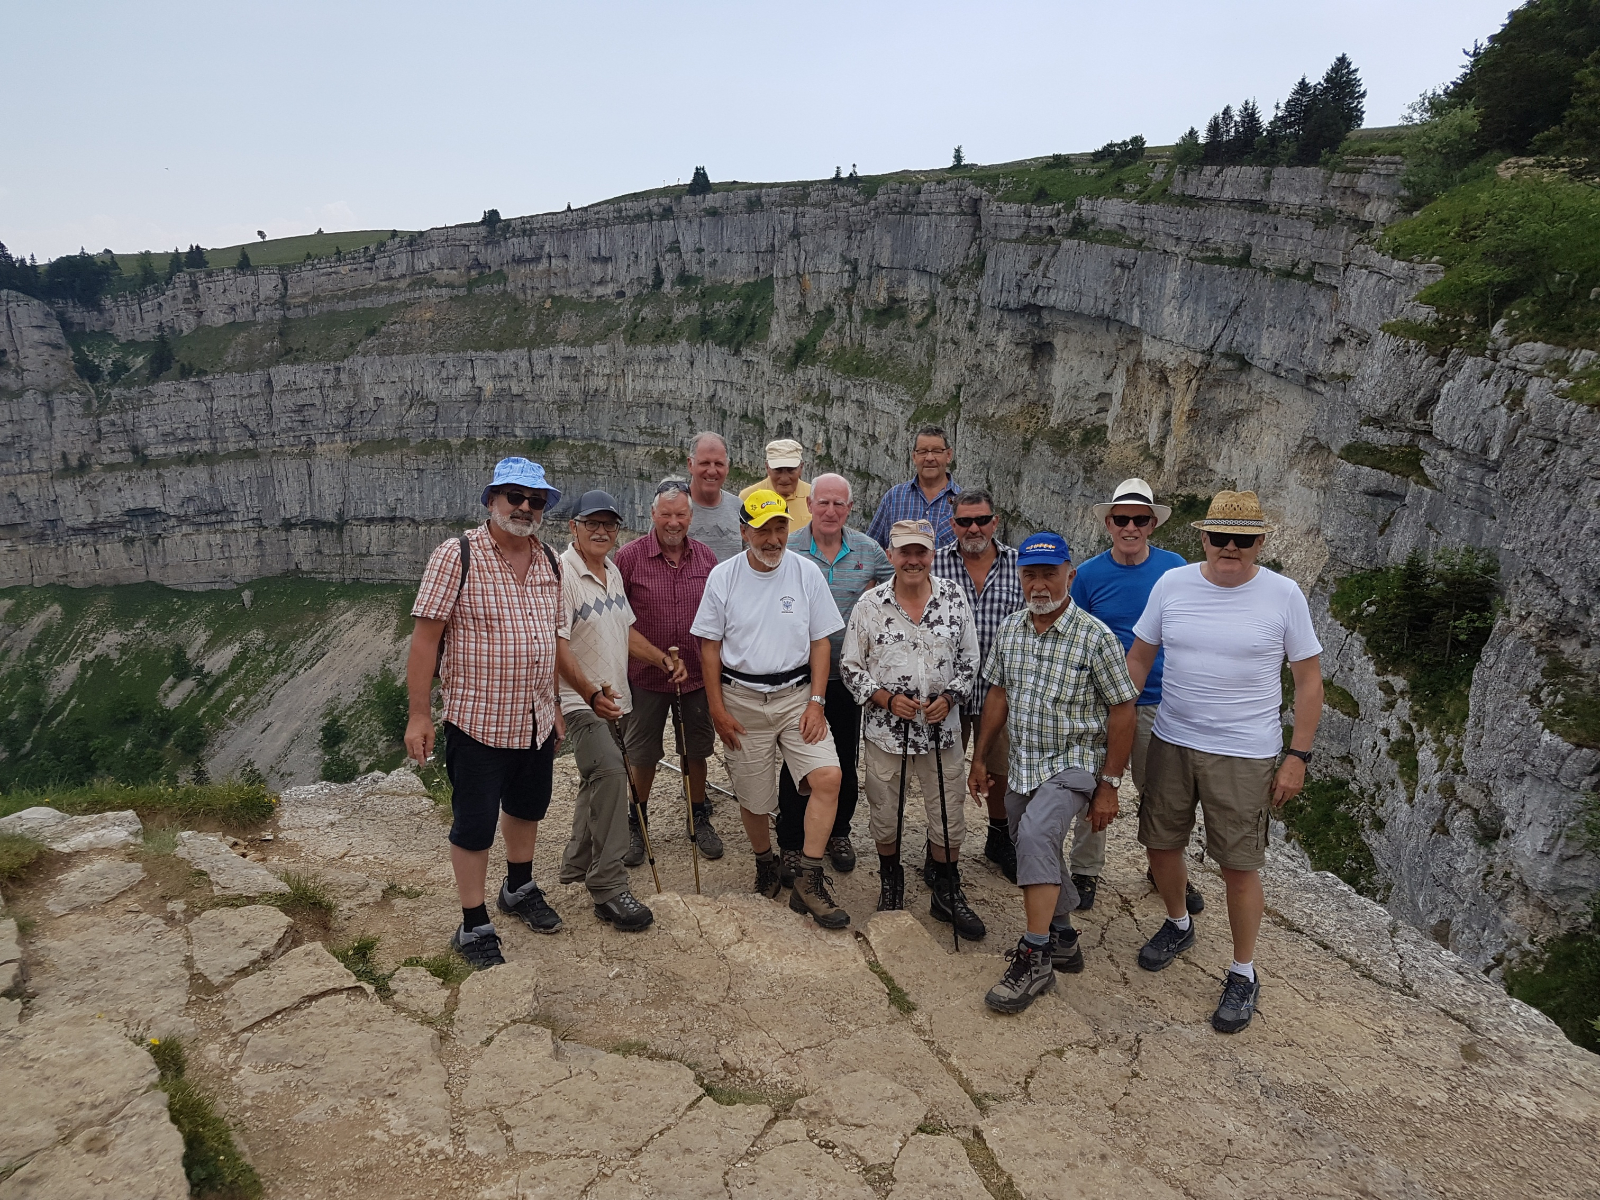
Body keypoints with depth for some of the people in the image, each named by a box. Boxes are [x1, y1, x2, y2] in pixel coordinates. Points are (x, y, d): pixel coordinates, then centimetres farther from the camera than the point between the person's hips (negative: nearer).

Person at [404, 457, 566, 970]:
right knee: (474, 826, 5)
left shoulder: (548, 561, 5)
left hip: (536, 720, 6)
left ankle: (519, 889, 45)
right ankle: (474, 928, 21)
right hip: (478, 721, -6)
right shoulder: (457, 556, -13)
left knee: (528, 808, 22)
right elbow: (425, 637, -14)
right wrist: (419, 715, -15)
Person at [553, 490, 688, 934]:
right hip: (580, 700, -9)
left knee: (600, 780, 18)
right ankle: (608, 889, -20)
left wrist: (662, 658, 7)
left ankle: (577, 865, 37)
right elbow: (557, 646, -21)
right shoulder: (562, 573, -16)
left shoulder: (612, 571, 12)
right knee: (610, 772, -25)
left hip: (613, 699, 9)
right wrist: (591, 693, -30)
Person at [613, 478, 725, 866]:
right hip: (645, 675, -2)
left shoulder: (706, 557, 1)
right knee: (642, 754, 11)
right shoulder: (630, 556, -9)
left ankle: (700, 819, 35)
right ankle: (636, 824, 30)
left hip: (697, 674, 3)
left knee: (697, 750, 16)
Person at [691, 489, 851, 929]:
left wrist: (816, 702, -5)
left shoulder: (807, 572, 0)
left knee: (828, 777, -17)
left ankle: (809, 880, -6)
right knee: (753, 798, 7)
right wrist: (717, 709, -3)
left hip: (797, 695, 0)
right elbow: (710, 646, 3)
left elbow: (820, 643, 3)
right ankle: (765, 865, 36)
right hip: (741, 699, 0)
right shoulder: (723, 576, -1)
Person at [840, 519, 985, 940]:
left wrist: (949, 697, -10)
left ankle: (947, 894, 30)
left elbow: (969, 660, 6)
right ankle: (890, 882, 39)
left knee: (949, 816, 9)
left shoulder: (954, 599, -2)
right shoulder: (870, 605, -6)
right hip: (886, 730, -1)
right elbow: (850, 666, 0)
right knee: (885, 814, 14)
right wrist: (886, 698, -14)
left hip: (942, 728, 1)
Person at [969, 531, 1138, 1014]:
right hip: (1022, 766, 7)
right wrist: (979, 757, 13)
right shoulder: (1008, 630, 3)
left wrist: (1109, 785, -12)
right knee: (1038, 855, 16)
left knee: (1035, 834, -28)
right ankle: (1062, 939, 39)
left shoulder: (1096, 638, -14)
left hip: (1074, 763, -6)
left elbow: (1121, 711, -11)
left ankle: (1035, 958, -20)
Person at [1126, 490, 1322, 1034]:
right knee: (1160, 845, 14)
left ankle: (1243, 975, 25)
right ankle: (1178, 925, 44)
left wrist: (1298, 755, -5)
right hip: (1170, 743, 3)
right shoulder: (1171, 584, -1)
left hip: (1244, 756, -3)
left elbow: (1309, 679, -1)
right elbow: (1139, 657, 7)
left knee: (1239, 866, 3)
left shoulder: (1283, 595, -7)